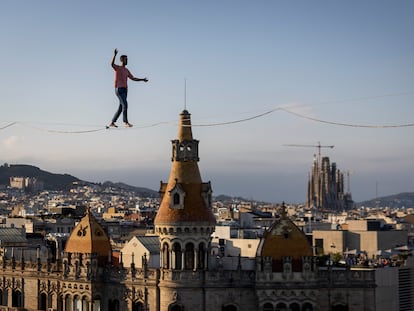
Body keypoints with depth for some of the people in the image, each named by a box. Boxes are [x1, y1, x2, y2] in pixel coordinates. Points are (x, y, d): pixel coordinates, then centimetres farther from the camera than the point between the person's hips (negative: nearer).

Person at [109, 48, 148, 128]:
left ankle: (112, 122, 13)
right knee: (124, 104, -20)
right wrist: (115, 55, -37)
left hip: (125, 90, 8)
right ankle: (126, 122, -25)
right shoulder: (117, 68, -2)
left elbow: (133, 78, 23)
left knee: (121, 107, 6)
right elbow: (112, 64, -25)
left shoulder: (126, 70, 20)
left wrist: (142, 79, 14)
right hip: (119, 89, -8)